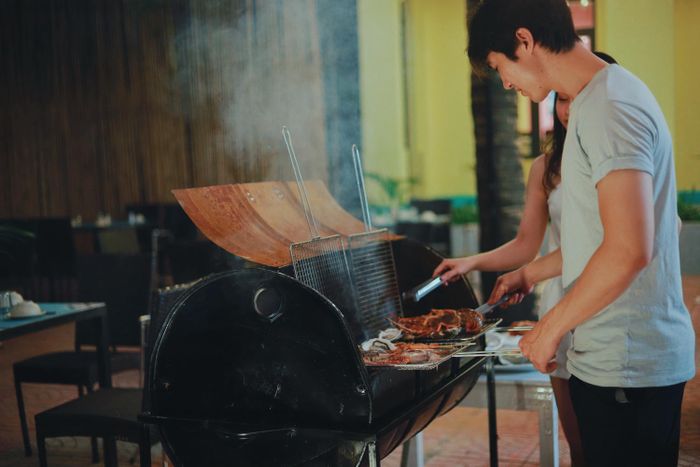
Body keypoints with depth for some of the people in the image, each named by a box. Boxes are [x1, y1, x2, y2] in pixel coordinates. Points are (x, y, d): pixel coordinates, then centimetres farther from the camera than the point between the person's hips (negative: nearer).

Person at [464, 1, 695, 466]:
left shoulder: (608, 105, -18)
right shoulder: (598, 99, 14)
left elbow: (629, 248, -26)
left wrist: (550, 328, -15)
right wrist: (531, 273, 26)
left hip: (626, 365, -9)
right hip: (617, 357, 10)